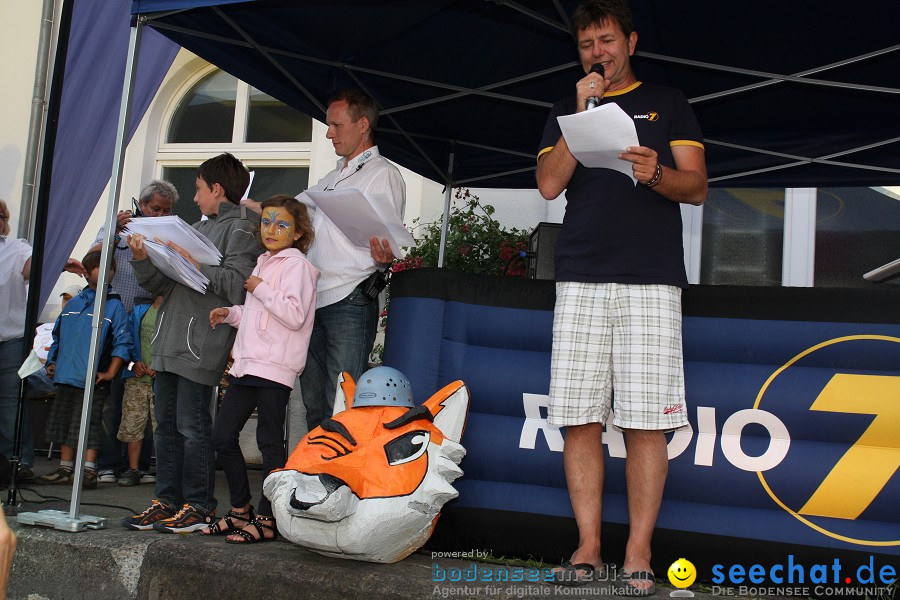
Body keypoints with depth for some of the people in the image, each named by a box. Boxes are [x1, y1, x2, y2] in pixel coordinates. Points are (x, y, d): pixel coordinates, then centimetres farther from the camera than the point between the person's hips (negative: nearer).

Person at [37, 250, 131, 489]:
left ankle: (88, 471, -2)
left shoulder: (114, 305, -1)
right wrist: (52, 362, 11)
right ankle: (65, 470, 21)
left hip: (92, 381, -6)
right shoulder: (72, 304, 15)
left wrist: (110, 373, -13)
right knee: (64, 423, 11)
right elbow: (57, 337, 22)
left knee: (88, 425, -7)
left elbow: (122, 342, -6)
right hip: (65, 378, 6)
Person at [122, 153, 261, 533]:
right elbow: (159, 285, 21)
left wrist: (194, 264, -16)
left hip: (202, 344, -9)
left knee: (192, 424, -7)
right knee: (166, 424, 10)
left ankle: (199, 506, 2)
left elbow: (235, 285, -17)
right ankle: (168, 501, 17)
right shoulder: (196, 230, 24)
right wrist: (142, 258, 5)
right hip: (170, 342, 9)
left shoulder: (239, 228, -2)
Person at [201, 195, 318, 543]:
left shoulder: (296, 264, -6)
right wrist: (231, 313, 17)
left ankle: (267, 520, 4)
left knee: (270, 442, -3)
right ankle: (241, 511, 19)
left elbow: (294, 315, -19)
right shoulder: (263, 264, 21)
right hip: (248, 364, 9)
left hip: (274, 368, -9)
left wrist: (259, 289, -13)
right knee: (223, 435, 8)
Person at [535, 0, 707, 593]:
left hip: (651, 279, -2)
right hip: (581, 280, 2)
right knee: (580, 421, -1)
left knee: (646, 424, -6)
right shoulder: (566, 111, 21)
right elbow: (550, 184, 6)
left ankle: (639, 555, 3)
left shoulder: (668, 103, 16)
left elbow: (698, 188, 7)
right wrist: (581, 116, -2)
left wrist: (656, 173, -15)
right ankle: (588, 549, 8)